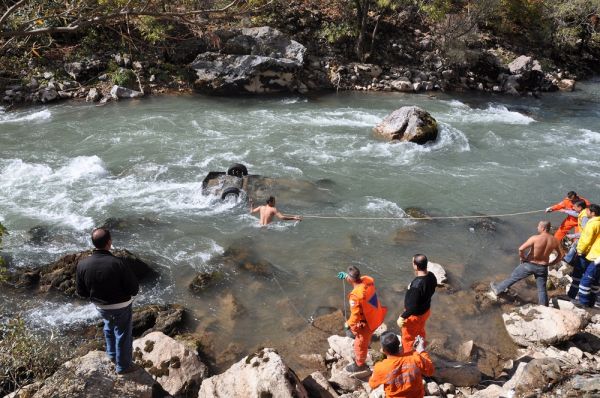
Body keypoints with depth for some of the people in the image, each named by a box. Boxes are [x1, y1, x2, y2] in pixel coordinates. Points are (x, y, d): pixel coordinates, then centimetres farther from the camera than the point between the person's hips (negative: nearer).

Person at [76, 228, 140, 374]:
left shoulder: (82, 264, -17)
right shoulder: (118, 263, -30)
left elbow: (81, 292, -4)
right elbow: (134, 289, -21)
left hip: (100, 306, 4)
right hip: (121, 306, -4)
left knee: (109, 327, 33)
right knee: (122, 335, 17)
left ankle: (112, 354, 51)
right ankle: (123, 365, 33)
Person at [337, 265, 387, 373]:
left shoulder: (355, 295, -37)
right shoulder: (368, 280, -16)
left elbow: (355, 315, -27)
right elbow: (360, 280, 11)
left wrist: (348, 324, -9)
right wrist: (347, 277, 5)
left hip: (366, 322, -8)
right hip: (375, 316, 8)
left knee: (360, 343, 19)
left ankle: (360, 365, 42)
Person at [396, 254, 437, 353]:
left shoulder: (416, 285, -40)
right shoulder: (432, 276, -15)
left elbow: (412, 307, -33)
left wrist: (402, 317, -20)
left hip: (415, 315, -8)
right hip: (426, 310, 8)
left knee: (408, 338, 17)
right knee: (420, 332, 33)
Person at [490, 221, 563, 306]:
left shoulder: (535, 238, -22)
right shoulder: (555, 240, -7)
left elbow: (521, 249, -26)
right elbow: (561, 255, 4)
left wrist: (522, 258, -7)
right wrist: (550, 263, 11)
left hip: (530, 265, -3)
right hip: (543, 267, 3)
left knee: (513, 277, 15)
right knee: (542, 289, 13)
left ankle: (498, 289, 31)